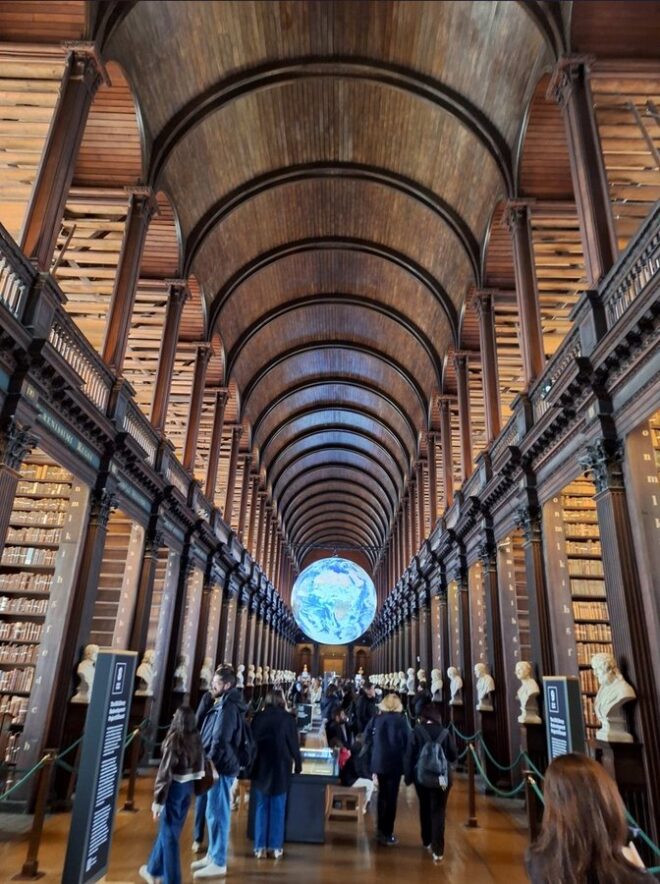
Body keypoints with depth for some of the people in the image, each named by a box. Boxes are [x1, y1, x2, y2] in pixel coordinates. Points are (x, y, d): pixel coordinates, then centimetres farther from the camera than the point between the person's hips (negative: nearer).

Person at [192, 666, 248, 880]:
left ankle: (218, 862, 5)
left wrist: (209, 763, -16)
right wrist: (210, 762, 18)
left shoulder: (227, 706, -18)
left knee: (217, 813, -3)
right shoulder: (228, 704, 14)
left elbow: (221, 740, -22)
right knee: (214, 812, 18)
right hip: (221, 765, 10)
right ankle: (213, 854, 29)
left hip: (220, 766, -10)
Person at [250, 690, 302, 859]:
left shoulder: (258, 718, 1)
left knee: (261, 807, 9)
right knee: (277, 808, 6)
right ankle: (275, 846, 8)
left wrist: (251, 764, 19)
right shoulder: (288, 719, -6)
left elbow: (251, 741, 7)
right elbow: (293, 744, -3)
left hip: (260, 767, 2)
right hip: (280, 768, -2)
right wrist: (298, 764, 10)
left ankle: (260, 846, 9)